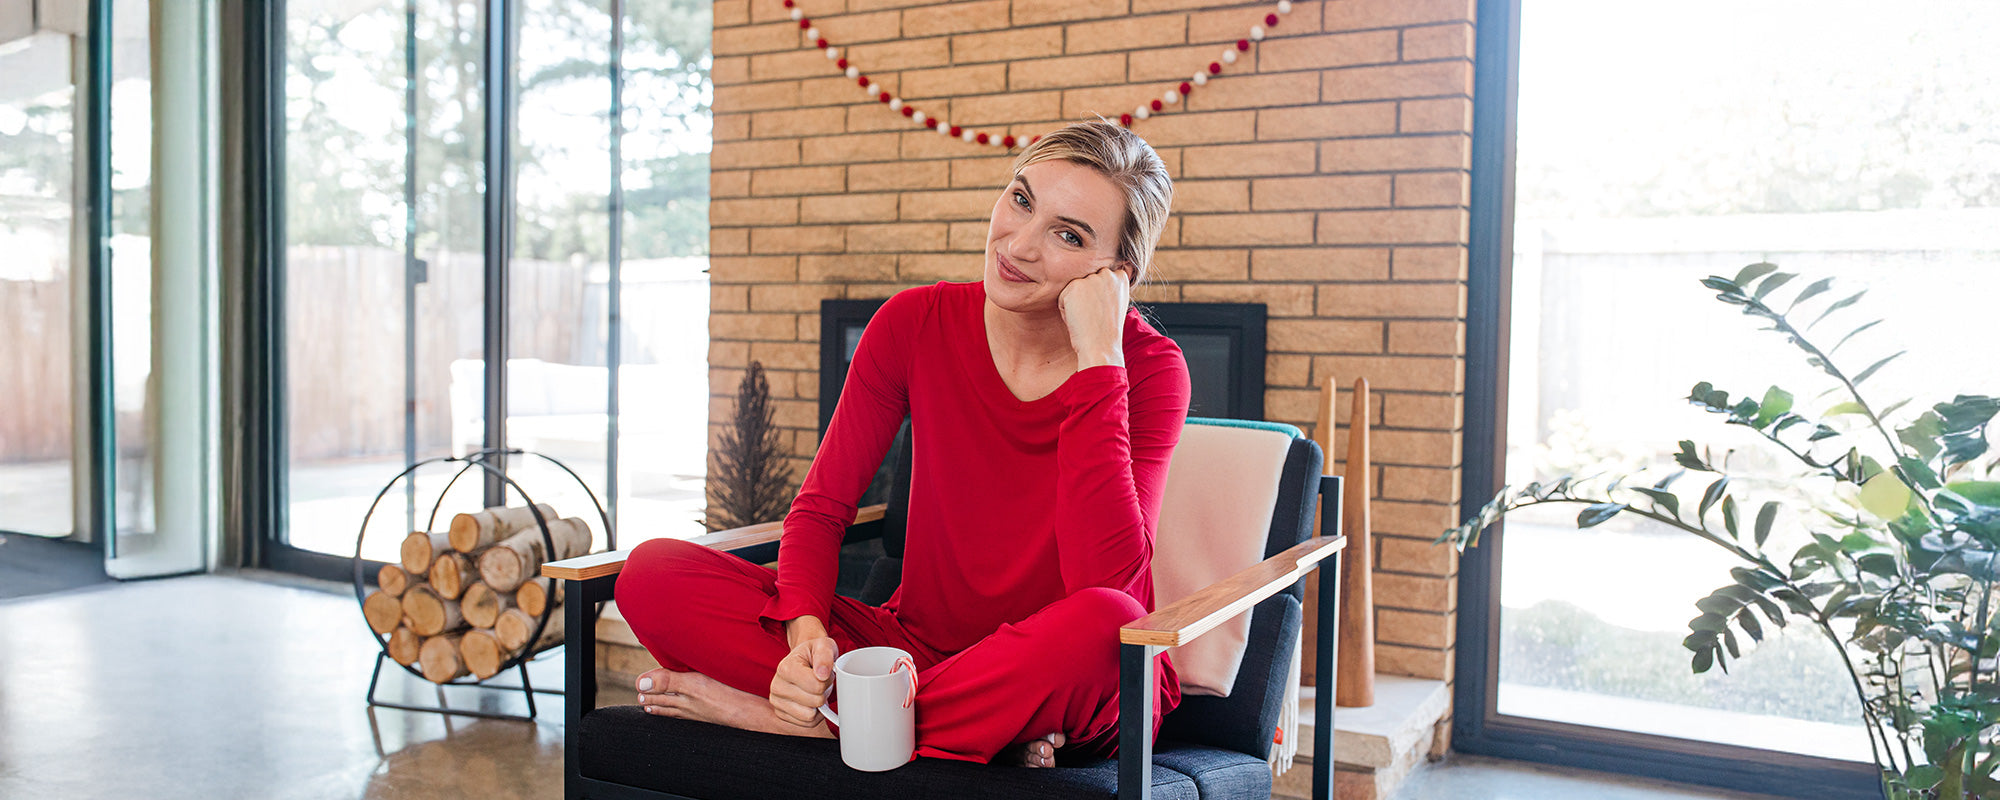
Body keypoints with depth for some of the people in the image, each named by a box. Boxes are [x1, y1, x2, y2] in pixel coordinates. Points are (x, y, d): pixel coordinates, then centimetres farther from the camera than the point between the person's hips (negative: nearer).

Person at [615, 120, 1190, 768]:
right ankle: (978, 730, -19)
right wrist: (807, 632, -22)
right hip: (917, 641, 3)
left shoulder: (1149, 368, -13)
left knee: (1099, 623, -40)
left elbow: (1105, 582, -28)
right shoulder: (917, 324, -5)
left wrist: (1096, 352, -27)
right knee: (654, 573, -13)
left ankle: (764, 714, -20)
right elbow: (821, 506, -1)